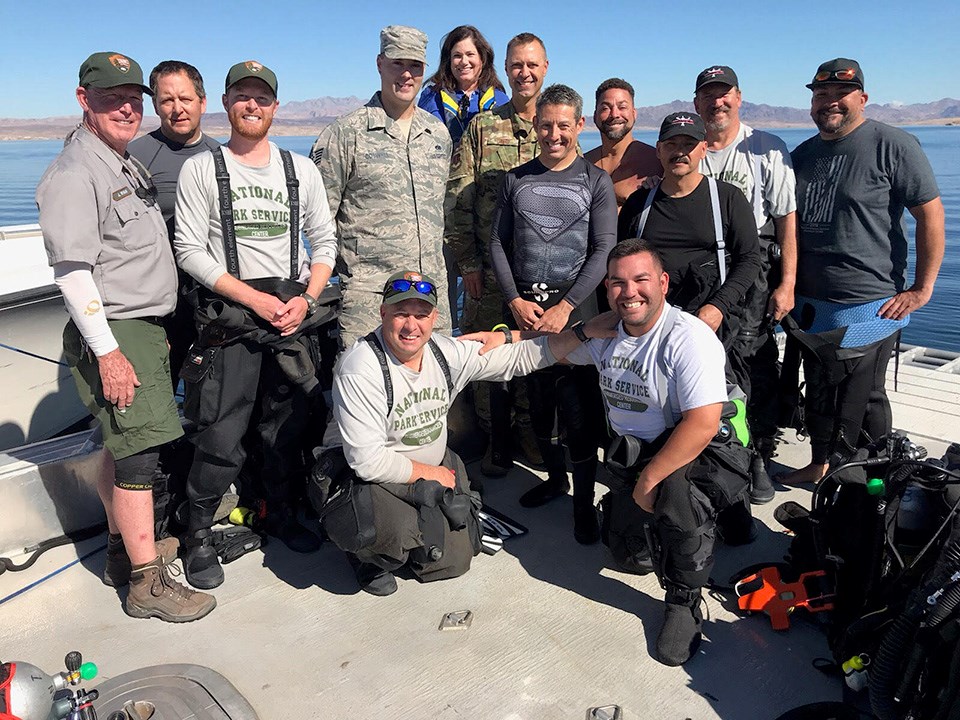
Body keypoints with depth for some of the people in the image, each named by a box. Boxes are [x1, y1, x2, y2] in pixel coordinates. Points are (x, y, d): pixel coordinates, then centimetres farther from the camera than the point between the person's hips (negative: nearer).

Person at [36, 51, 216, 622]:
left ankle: (124, 550, 31)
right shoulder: (74, 174, -13)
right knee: (139, 452, -8)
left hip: (146, 327, 9)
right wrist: (107, 352, -22)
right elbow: (72, 271, -19)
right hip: (113, 334, -9)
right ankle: (147, 583, 1)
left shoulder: (127, 164, 17)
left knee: (123, 445, 17)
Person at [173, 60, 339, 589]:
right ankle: (198, 534, 15)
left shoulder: (302, 169, 11)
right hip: (228, 315, -3)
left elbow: (324, 241, 11)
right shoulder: (201, 169, 1)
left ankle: (278, 512, 33)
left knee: (288, 426, 12)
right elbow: (190, 250, -5)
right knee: (220, 435, -5)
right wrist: (254, 299, -14)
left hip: (293, 311, 4)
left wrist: (306, 299, -5)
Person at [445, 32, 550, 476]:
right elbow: (458, 200, 2)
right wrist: (467, 261, -4)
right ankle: (496, 443, 19)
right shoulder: (482, 128, 5)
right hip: (490, 269, -1)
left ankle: (530, 436, 24)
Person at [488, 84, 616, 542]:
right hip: (523, 308, 3)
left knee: (577, 408, -5)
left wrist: (565, 306, -13)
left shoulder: (596, 181, 3)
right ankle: (555, 476, 31)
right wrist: (515, 300, -4)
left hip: (575, 311, -3)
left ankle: (584, 502, 10)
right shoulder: (516, 179, 11)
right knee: (537, 402, 10)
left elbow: (603, 251, -4)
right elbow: (498, 243, 9)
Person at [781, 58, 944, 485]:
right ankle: (821, 465, 32)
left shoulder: (893, 145, -6)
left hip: (869, 306, -6)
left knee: (862, 400, 1)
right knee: (819, 394, 16)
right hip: (811, 305, 6)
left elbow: (931, 214, -8)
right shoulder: (802, 155, 13)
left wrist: (921, 289, -11)